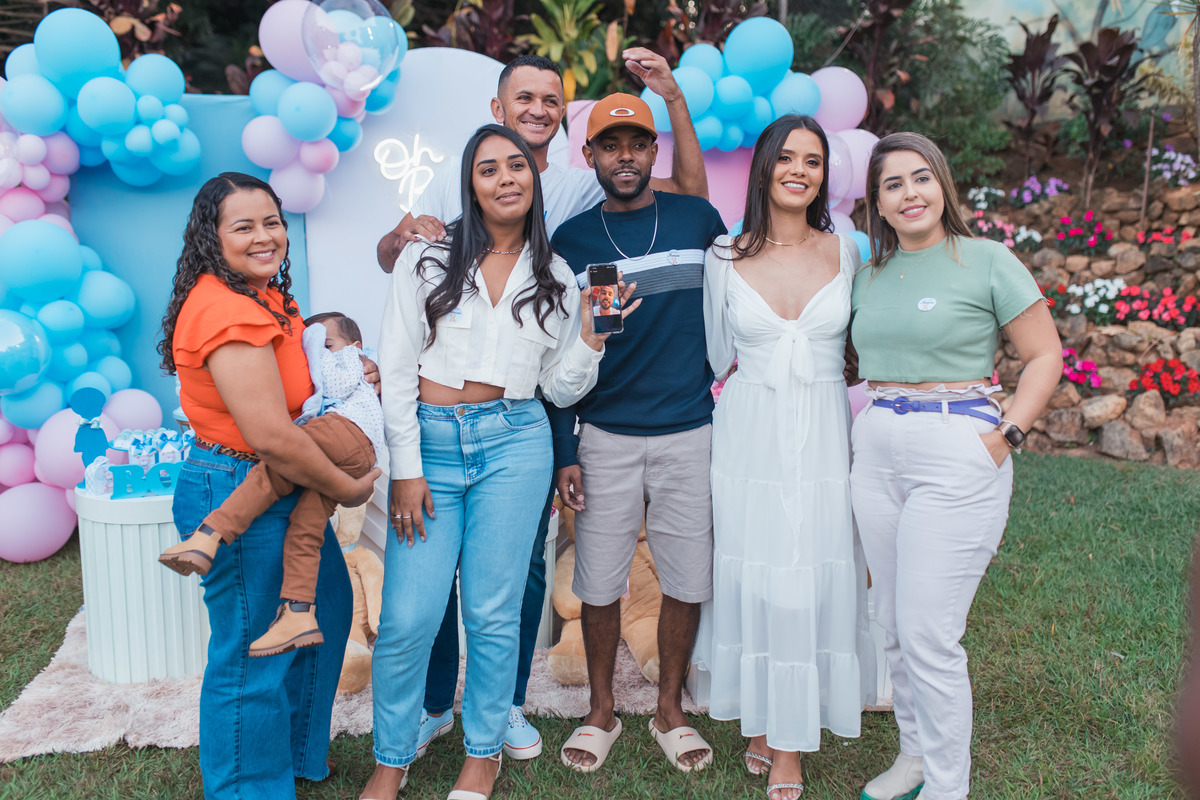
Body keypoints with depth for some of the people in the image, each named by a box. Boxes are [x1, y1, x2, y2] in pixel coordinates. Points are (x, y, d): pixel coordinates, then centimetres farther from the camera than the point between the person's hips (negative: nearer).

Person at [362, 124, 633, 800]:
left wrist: (591, 331, -7)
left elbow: (561, 389, 9)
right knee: (407, 618, -3)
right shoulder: (428, 260, 4)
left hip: (514, 444, 1)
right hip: (430, 442, -1)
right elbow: (397, 369, 1)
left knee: (493, 611, 6)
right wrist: (406, 468, -4)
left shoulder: (556, 277, 9)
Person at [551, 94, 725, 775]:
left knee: (688, 580, 7)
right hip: (605, 436, 0)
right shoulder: (570, 240, 4)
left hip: (690, 431, 1)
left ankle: (671, 708, 28)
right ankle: (602, 710, 27)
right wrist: (564, 451, 0)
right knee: (600, 582, 6)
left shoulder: (698, 219, 5)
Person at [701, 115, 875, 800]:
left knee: (813, 581, 2)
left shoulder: (846, 253, 3)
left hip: (824, 435, 0)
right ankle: (761, 721, 25)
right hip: (750, 435, 0)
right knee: (753, 579, 5)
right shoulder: (726, 259, 1)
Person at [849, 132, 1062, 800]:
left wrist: (1006, 437, -12)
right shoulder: (870, 275, 11)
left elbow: (1047, 355, -3)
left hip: (956, 458, -6)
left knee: (930, 636, -4)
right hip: (876, 455, 6)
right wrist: (860, 416, 8)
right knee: (894, 625, 14)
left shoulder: (987, 260, -4)